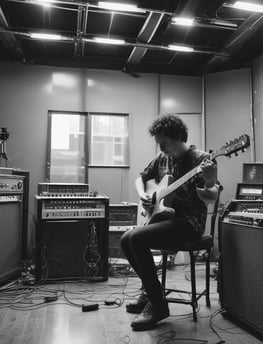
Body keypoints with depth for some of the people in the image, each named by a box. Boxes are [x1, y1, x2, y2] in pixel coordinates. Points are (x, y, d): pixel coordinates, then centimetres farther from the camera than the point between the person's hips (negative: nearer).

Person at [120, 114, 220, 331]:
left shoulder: (201, 159, -12)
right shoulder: (162, 158, 9)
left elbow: (211, 198, -20)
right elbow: (141, 178, 20)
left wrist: (210, 185, -43)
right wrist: (143, 195, -1)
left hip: (189, 222, -8)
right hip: (166, 217, 8)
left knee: (136, 238, -25)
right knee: (126, 240, 1)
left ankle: (158, 304, -11)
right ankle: (150, 291, 16)